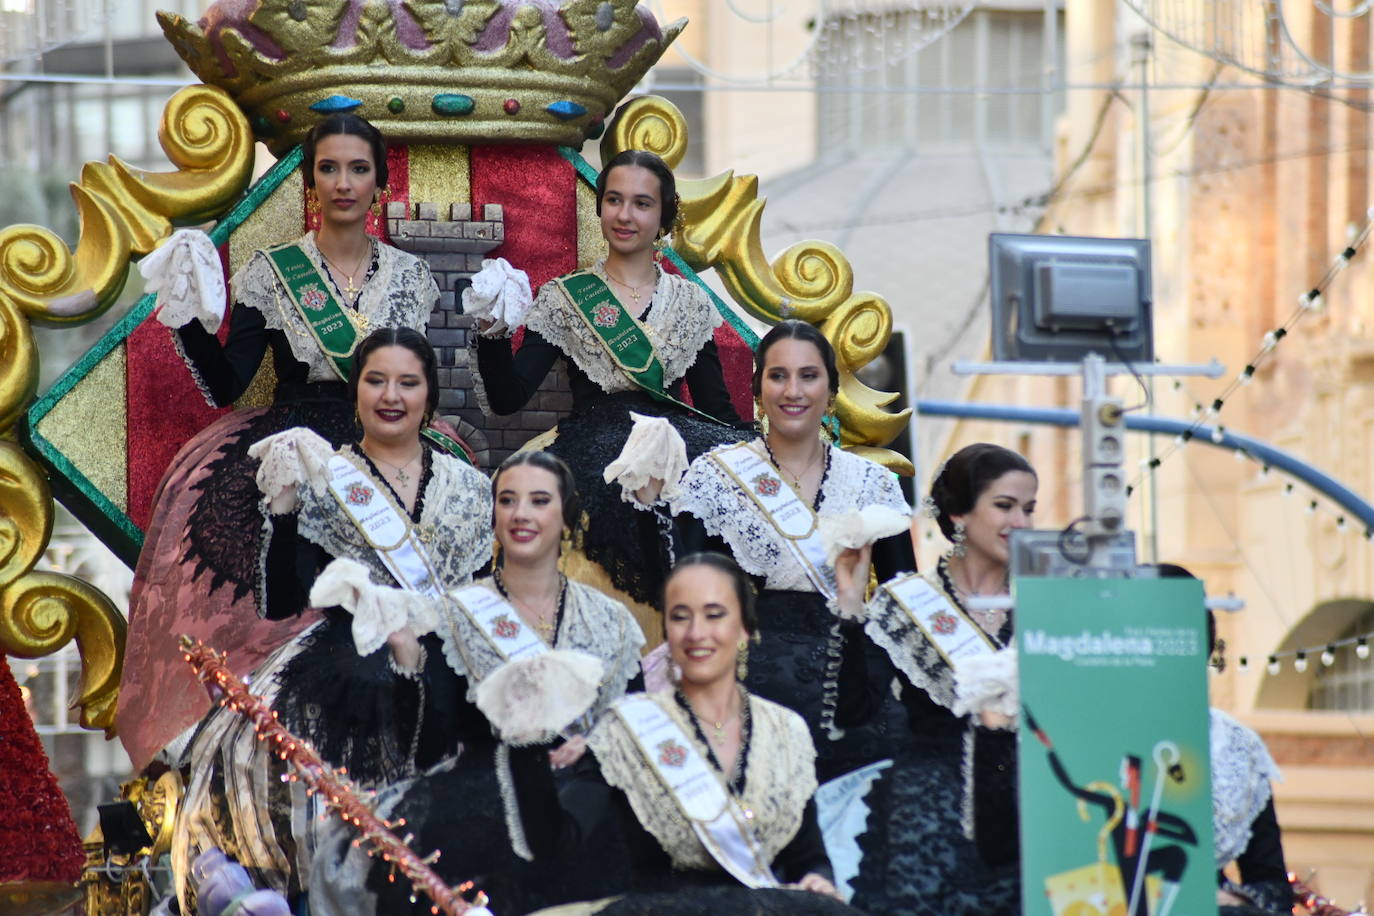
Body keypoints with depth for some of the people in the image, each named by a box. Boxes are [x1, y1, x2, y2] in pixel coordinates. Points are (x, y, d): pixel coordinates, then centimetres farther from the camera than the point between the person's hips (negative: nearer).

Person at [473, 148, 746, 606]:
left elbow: (716, 405, 14)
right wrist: (493, 334, -14)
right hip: (594, 445, -3)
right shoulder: (563, 299, 12)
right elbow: (507, 398, 4)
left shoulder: (691, 302, 19)